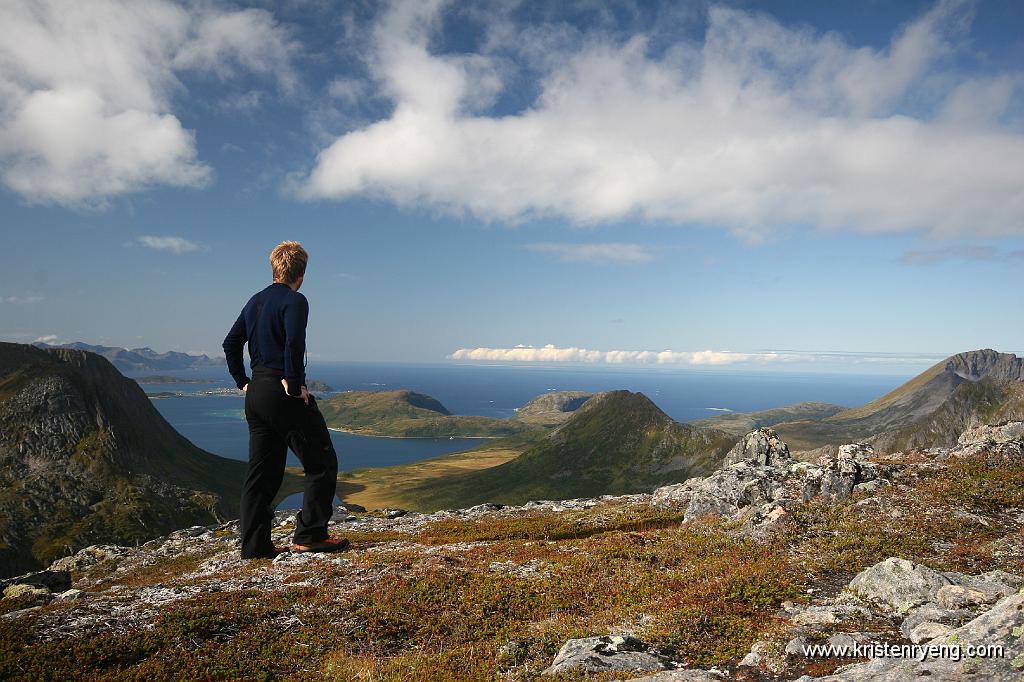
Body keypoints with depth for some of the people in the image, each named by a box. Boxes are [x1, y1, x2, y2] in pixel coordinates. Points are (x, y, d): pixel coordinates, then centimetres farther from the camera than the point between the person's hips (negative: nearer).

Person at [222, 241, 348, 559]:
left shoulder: (255, 301, 16)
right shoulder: (295, 301, -9)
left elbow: (230, 344, 19)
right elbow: (294, 344, -24)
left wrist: (243, 382, 19)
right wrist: (295, 384, -17)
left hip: (256, 394, 9)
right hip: (285, 395, -8)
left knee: (262, 470, 11)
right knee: (322, 463, 1)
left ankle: (255, 544, 13)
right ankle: (309, 535, -1)